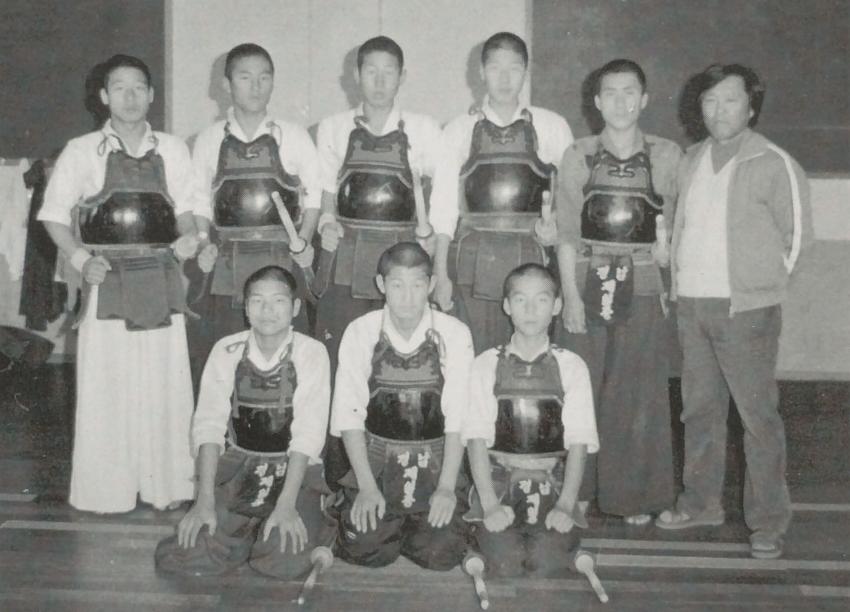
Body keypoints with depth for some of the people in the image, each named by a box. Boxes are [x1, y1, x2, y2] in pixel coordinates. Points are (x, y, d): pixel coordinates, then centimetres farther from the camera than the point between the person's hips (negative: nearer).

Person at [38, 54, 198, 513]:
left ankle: (166, 485, 15)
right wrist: (80, 260, -8)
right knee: (105, 388, 1)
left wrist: (188, 237, -5)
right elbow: (54, 216, 4)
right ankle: (105, 491, 12)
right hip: (107, 283, -2)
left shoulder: (172, 150, 7)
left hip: (161, 281, 2)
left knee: (165, 386, 4)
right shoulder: (82, 152, 1)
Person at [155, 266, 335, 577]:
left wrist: (286, 504, -25)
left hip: (294, 469, -2)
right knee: (191, 555, -17)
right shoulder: (226, 351, -3)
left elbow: (308, 432, -15)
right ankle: (250, 533, 12)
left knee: (285, 561, -24)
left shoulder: (311, 353, -9)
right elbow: (209, 424, -8)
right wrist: (205, 500, -19)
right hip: (236, 467, 2)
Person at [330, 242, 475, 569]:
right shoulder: (360, 332, -4)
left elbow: (458, 418, -7)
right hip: (375, 460, 0)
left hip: (436, 465, 0)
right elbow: (349, 415, -6)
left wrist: (446, 486, -14)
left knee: (440, 554, -16)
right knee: (365, 551, -15)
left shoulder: (454, 334, -6)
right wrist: (367, 487, -13)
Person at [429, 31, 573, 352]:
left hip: (530, 256, 0)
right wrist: (441, 274, 1)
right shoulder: (460, 130, 7)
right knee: (475, 356, 2)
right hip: (474, 256, 0)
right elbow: (443, 207, 5)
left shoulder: (551, 126, 7)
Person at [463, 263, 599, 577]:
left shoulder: (571, 366, 5)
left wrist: (565, 505, -14)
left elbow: (578, 443, -1)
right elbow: (477, 439, -2)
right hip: (498, 485, 0)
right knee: (505, 564, -23)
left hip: (553, 489, 0)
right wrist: (490, 504, -14)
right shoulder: (486, 365, 5)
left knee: (546, 565, -23)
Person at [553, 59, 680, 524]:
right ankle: (575, 491, 18)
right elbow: (566, 232, 0)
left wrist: (665, 243, -6)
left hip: (644, 292, 0)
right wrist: (570, 294, -6)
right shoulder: (578, 157, 3)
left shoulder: (667, 156, 4)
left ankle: (634, 496, 18)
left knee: (639, 397, 4)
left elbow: (679, 223, 11)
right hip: (587, 287, 0)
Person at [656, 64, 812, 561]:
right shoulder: (693, 160, 12)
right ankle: (702, 503, 26)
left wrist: (763, 282, 2)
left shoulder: (774, 164, -6)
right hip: (691, 304, 6)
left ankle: (769, 522, 6)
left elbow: (797, 236, -2)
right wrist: (682, 283, 11)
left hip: (746, 309, -6)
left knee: (759, 414, -3)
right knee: (700, 409, 14)